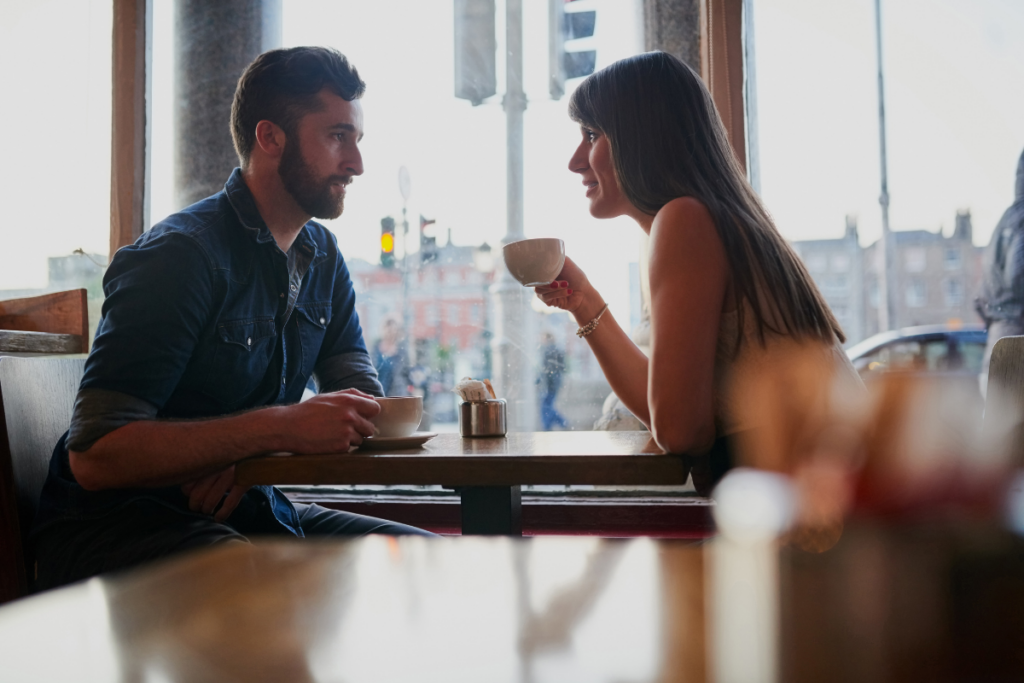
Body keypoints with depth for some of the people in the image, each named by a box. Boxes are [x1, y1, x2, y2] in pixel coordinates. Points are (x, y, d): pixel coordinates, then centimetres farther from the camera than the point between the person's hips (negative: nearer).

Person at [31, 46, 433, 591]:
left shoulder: (322, 257, 8)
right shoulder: (182, 254, -18)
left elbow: (360, 397, 4)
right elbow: (95, 456, -23)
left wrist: (251, 453, -16)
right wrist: (282, 427, -30)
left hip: (249, 510, 7)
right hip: (117, 522, -7)